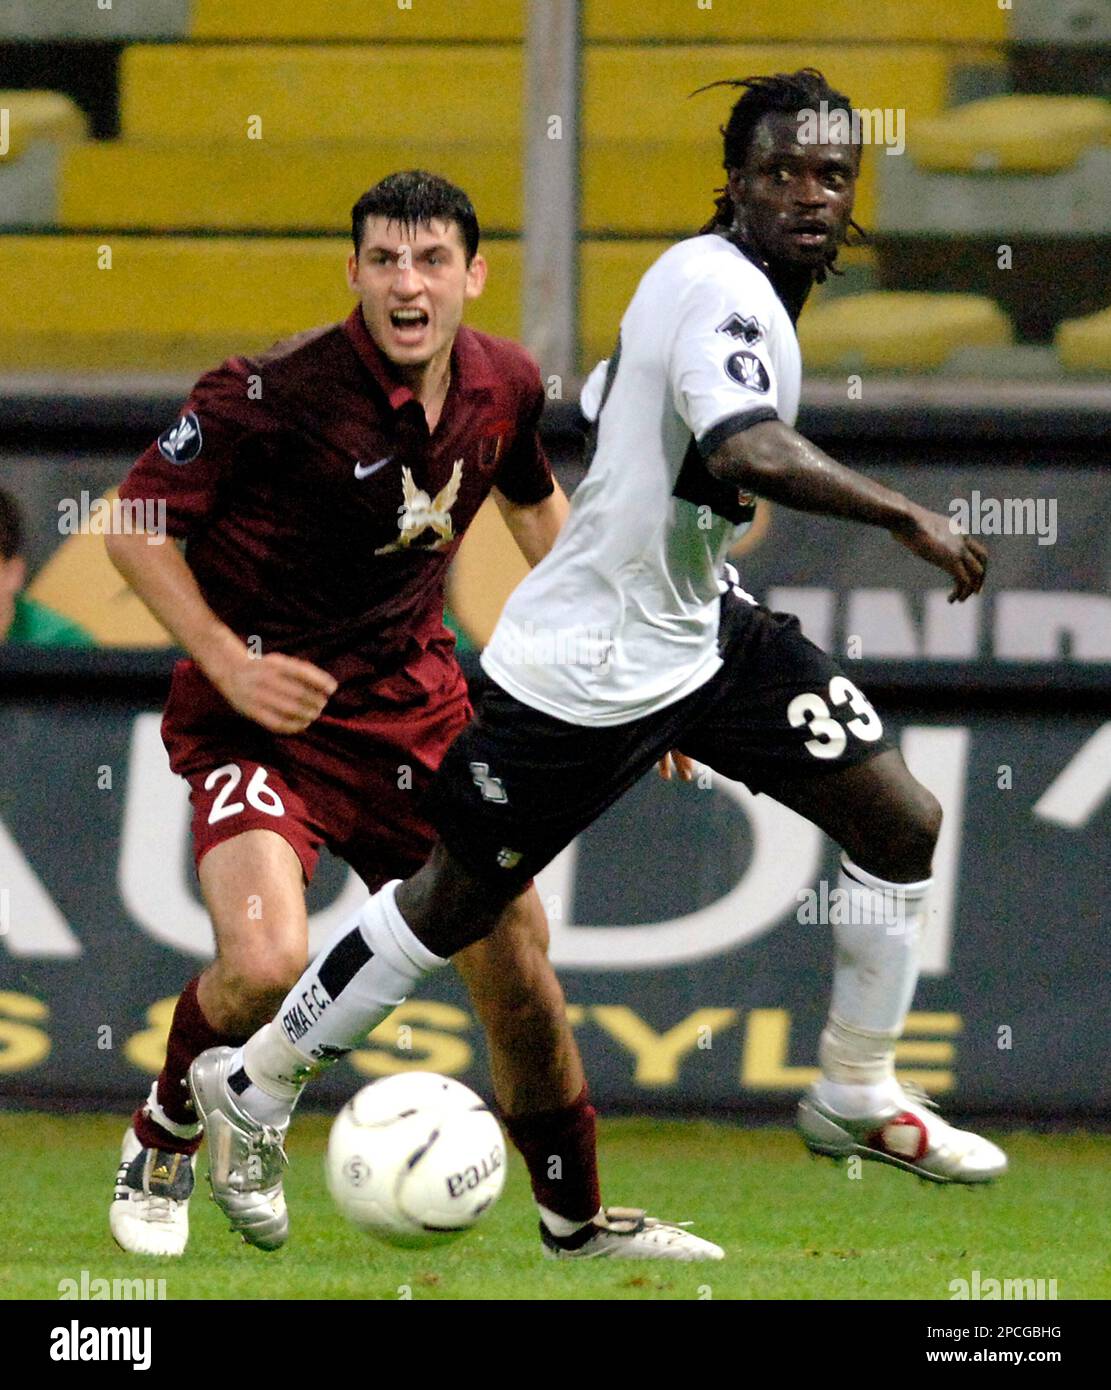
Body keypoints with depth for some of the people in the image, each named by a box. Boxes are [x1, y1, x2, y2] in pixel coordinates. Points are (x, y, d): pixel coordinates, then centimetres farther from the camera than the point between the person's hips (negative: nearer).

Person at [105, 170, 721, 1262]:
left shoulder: (506, 385, -3)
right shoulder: (270, 393, -22)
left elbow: (535, 504, 19)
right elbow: (135, 523, -12)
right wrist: (229, 662, -23)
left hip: (409, 696, 6)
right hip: (264, 709, -6)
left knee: (513, 948, 7)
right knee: (267, 965, -25)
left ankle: (576, 1220, 27)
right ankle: (162, 1147, 6)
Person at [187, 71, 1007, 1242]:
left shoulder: (706, 275, 5)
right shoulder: (724, 289, -26)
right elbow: (751, 457, -44)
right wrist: (906, 518, -37)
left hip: (699, 629, 9)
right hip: (587, 669, -9)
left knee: (901, 823, 3)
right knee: (456, 905, 4)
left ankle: (855, 1099, 19)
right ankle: (251, 1089, 23)